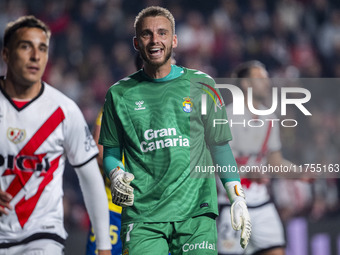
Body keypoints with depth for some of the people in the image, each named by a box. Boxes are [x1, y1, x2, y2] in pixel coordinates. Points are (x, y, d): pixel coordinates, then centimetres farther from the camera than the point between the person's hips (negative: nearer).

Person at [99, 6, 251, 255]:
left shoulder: (201, 85, 9)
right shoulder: (120, 94, 9)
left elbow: (220, 145, 13)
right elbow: (111, 151, 15)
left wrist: (238, 199, 7)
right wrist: (115, 174, -7)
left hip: (196, 211, 0)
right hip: (142, 213, 0)